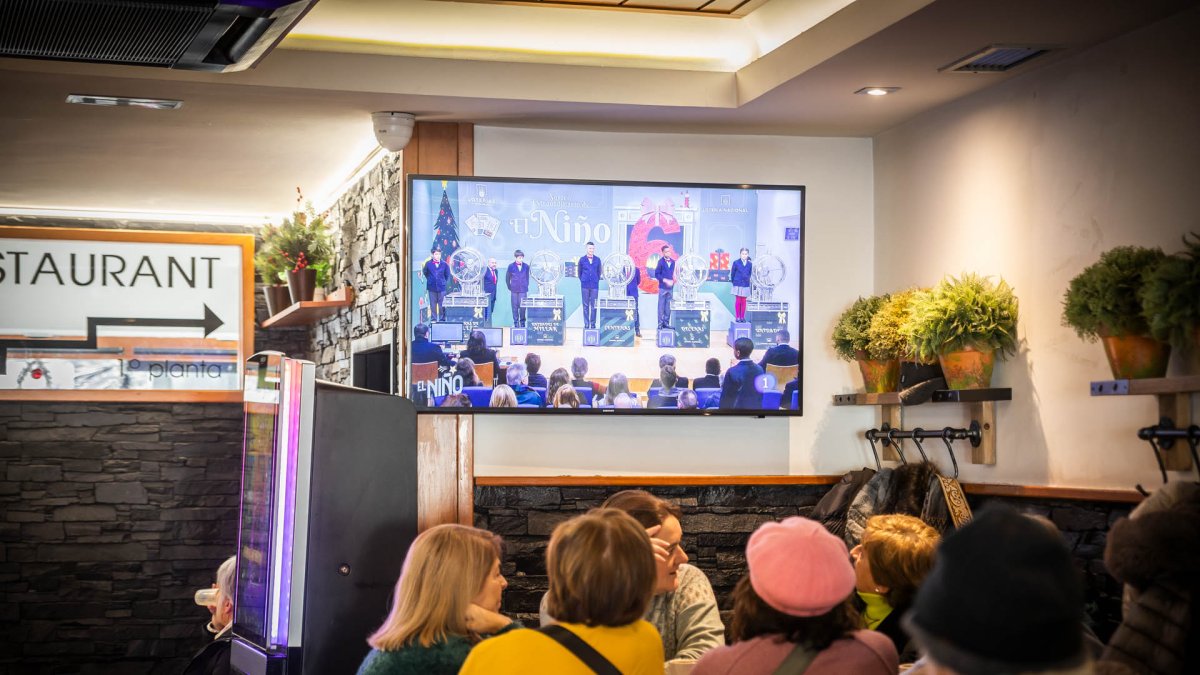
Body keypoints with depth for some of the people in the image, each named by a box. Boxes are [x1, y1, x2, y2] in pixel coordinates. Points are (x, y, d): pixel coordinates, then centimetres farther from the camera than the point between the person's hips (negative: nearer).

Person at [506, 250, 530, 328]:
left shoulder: (526, 267, 2)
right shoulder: (511, 266, -2)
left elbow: (527, 278, 11)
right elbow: (507, 278, 5)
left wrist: (527, 288, 9)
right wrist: (509, 288, 4)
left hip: (523, 290, 1)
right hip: (514, 290, 0)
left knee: (522, 307, -3)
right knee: (515, 307, 3)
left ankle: (522, 322, 10)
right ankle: (516, 323, 12)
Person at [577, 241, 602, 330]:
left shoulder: (597, 260, 7)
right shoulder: (582, 260, 4)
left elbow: (599, 272, 15)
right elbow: (579, 272, 12)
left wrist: (596, 280, 9)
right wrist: (582, 280, 9)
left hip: (594, 286, 1)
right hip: (585, 286, -1)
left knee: (594, 305, 0)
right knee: (586, 305, 2)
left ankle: (593, 324, 6)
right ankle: (586, 324, 6)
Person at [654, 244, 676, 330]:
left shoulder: (673, 262, 7)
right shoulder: (661, 262, -5)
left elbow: (674, 274, 14)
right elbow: (657, 274, -6)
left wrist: (673, 281, -4)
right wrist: (665, 280, -14)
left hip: (670, 287, 4)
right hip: (663, 287, -4)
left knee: (668, 307, 7)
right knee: (661, 306, -1)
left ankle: (666, 323, 13)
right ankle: (660, 323, 3)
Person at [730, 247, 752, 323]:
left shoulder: (750, 264, 3)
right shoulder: (736, 263, -3)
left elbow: (750, 274, 10)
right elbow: (732, 273, 3)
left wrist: (747, 281, 8)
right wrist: (733, 281, 8)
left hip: (746, 285, 2)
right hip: (738, 285, -2)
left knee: (743, 301, 6)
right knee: (738, 301, 0)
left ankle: (742, 317, 12)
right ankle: (737, 317, 5)